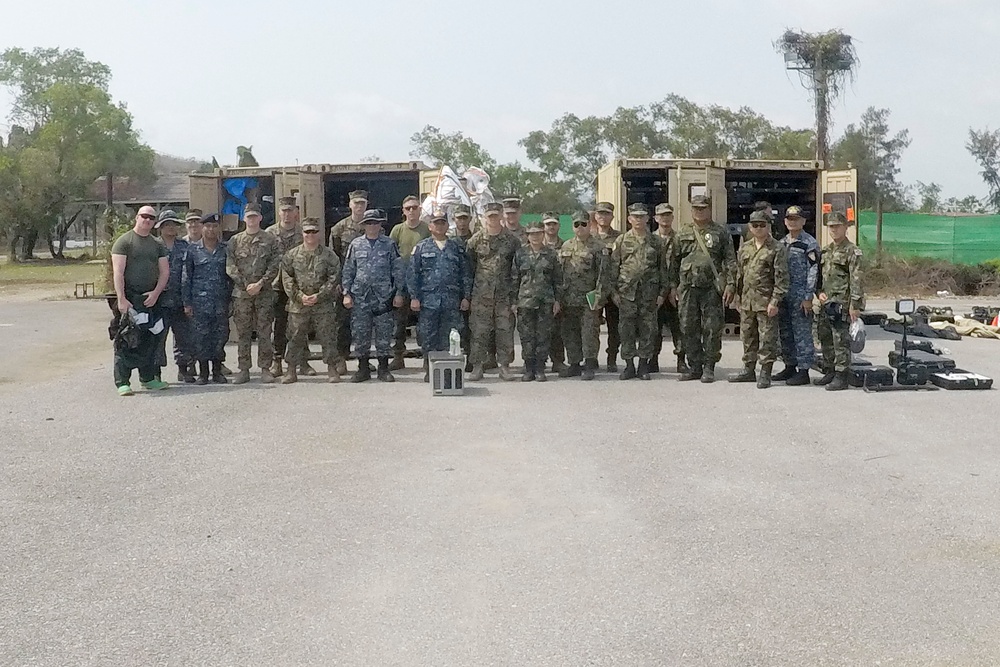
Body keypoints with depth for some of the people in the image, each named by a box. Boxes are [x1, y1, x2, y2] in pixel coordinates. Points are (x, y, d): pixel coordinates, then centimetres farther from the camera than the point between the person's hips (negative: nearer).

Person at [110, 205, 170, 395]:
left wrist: (156, 293, -4)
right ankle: (123, 382, -5)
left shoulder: (157, 244, 15)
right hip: (129, 298, -5)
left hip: (151, 299, 5)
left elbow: (164, 272, 12)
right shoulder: (124, 241, -2)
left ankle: (148, 378, 18)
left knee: (151, 340, 7)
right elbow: (118, 273, -10)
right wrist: (121, 299, -19)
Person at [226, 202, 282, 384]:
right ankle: (244, 370, 8)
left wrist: (260, 284, -12)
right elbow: (230, 267, 2)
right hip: (241, 293, 1)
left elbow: (274, 266, -1)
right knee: (243, 333, 3)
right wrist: (246, 285, -9)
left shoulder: (270, 240, 6)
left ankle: (265, 369, 4)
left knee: (264, 333, -1)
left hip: (265, 293, -1)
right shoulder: (235, 241, 10)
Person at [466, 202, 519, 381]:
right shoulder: (476, 240, 4)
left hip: (505, 293, 1)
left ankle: (505, 366, 8)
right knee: (479, 330, -2)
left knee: (505, 329, 1)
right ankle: (477, 366, 4)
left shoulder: (511, 240, 6)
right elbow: (469, 265, 7)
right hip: (481, 293, -1)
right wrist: (469, 290, 3)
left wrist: (515, 290, 3)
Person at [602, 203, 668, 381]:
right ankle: (629, 366, 8)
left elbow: (663, 268, 10)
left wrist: (662, 292, 4)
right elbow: (612, 267, 6)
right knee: (626, 330, 0)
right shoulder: (621, 241, 7)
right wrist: (613, 291, -1)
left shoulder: (655, 241, 9)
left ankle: (643, 366, 10)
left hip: (649, 293, 1)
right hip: (626, 292, 0)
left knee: (648, 330, 1)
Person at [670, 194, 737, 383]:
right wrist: (673, 286, 8)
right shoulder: (682, 234, 13)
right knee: (689, 329, 4)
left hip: (712, 288, -3)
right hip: (687, 288, 3)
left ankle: (709, 368, 6)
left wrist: (730, 284, -8)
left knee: (712, 330, -1)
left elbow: (730, 260, 1)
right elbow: (674, 261, 15)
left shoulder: (721, 232, 5)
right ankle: (694, 367, 13)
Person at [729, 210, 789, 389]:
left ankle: (765, 373, 3)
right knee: (748, 337, 13)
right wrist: (739, 297, 16)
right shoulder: (744, 248, 14)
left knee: (767, 338, -3)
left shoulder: (777, 249, -4)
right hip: (747, 302, 6)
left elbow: (781, 278, -9)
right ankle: (749, 370, 23)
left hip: (766, 302, -6)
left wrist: (775, 301, -15)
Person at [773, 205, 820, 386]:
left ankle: (804, 371, -1)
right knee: (786, 334, 12)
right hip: (783, 295, 7)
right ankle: (790, 367, 21)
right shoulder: (782, 243, 16)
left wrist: (808, 297, -16)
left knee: (802, 334, -5)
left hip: (800, 296, -7)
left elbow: (813, 271, -11)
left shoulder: (809, 244, -6)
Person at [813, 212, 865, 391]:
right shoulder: (825, 251, 17)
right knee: (825, 339, 13)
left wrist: (855, 305, -17)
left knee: (841, 341, -7)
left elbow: (856, 281, -12)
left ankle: (841, 377, -4)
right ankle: (829, 372, 23)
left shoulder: (852, 252, -6)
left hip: (841, 304, -8)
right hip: (825, 303, 8)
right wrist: (820, 292, 4)